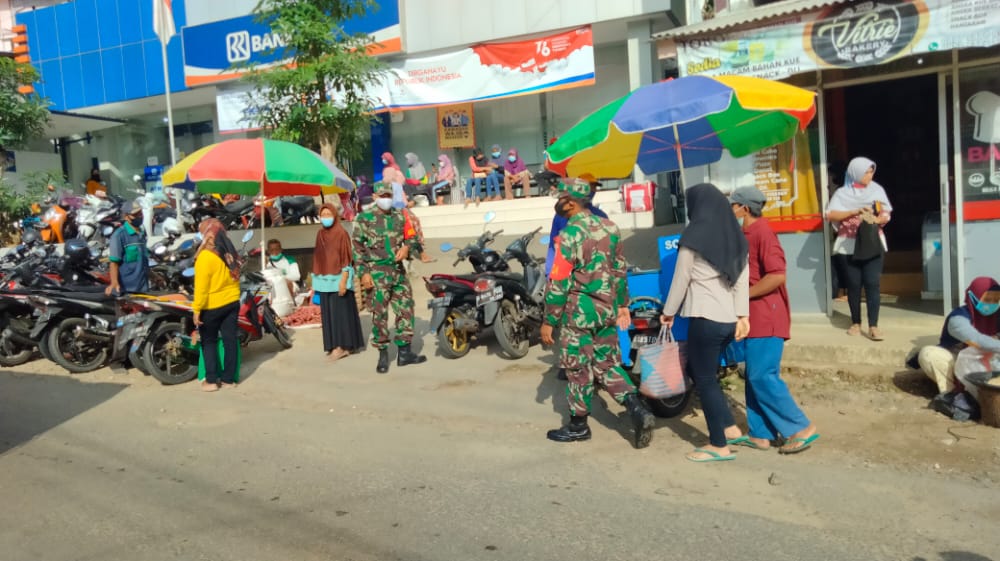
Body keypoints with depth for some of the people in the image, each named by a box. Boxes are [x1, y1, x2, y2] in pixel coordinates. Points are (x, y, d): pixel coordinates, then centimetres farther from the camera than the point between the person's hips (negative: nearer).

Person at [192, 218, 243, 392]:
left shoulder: (205, 256, -18)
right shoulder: (230, 253, 4)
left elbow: (201, 286, -19)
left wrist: (197, 308, -15)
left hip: (212, 306, -6)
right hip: (232, 302, 6)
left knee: (209, 341, 8)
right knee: (230, 340, 8)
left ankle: (211, 380, 6)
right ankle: (228, 379, 14)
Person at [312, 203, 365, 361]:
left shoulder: (341, 233, -8)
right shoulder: (320, 235, 11)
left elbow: (347, 258, -11)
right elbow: (317, 258, 14)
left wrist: (343, 280, -18)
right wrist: (315, 281, 12)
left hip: (338, 278, -6)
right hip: (324, 280, 6)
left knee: (341, 312, -3)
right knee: (328, 313, 8)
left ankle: (344, 345, 1)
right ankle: (333, 344, 16)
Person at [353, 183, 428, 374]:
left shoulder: (400, 216, 10)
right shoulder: (365, 218, -2)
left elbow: (412, 237, 17)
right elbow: (358, 247, -3)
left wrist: (407, 246, -7)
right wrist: (364, 273, -10)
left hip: (399, 271, 5)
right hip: (377, 273, -4)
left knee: (406, 309, 6)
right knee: (379, 314, -2)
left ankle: (404, 352, 15)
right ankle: (383, 354, 8)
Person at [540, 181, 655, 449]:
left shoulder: (569, 234, -16)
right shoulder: (609, 227, 5)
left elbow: (559, 282, -15)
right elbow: (620, 270, 12)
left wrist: (549, 321, -9)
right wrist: (623, 304, 21)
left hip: (579, 311, -6)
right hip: (607, 309, 7)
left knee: (579, 368, 6)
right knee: (608, 364, 14)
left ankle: (578, 425, 19)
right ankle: (638, 409, -1)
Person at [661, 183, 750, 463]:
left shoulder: (693, 237, -9)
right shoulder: (736, 236, 9)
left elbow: (680, 280, -4)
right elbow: (742, 279, 10)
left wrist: (668, 313, 7)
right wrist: (743, 315, 14)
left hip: (705, 318, -7)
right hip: (730, 319, 7)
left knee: (705, 379, 4)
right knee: (699, 370, 22)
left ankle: (719, 446, 10)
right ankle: (729, 427, 21)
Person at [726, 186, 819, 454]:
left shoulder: (762, 232, -15)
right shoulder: (748, 234, 15)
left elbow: (777, 275, -24)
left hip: (766, 317, -10)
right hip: (755, 317, 10)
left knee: (763, 377, -7)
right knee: (755, 377, 11)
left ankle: (801, 428, 2)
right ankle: (760, 434, 18)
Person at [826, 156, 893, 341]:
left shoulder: (877, 190, 6)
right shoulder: (842, 193, 1)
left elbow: (886, 215, 5)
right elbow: (830, 215, -10)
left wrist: (877, 219, -17)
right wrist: (855, 212, -18)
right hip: (849, 246, -1)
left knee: (872, 284, -7)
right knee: (854, 285, 5)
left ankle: (873, 326, -7)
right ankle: (856, 323, 18)